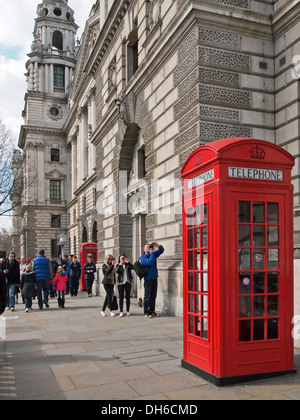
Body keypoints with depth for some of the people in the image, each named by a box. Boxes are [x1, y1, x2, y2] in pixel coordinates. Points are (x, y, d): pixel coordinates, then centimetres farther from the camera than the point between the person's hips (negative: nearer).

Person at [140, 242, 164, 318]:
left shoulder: (153, 254, 11)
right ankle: (146, 312, 1)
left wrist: (158, 246, -5)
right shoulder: (143, 258, -7)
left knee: (153, 296, 9)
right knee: (148, 296, -5)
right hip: (148, 279, -6)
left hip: (154, 278, 6)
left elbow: (161, 250, 15)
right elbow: (150, 262, -23)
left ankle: (152, 311, 17)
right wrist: (151, 253, -16)